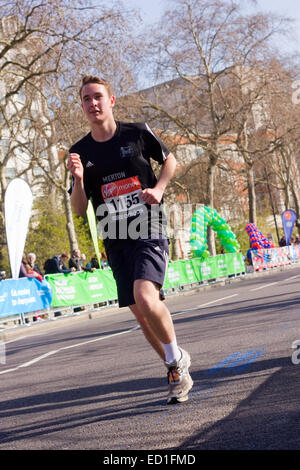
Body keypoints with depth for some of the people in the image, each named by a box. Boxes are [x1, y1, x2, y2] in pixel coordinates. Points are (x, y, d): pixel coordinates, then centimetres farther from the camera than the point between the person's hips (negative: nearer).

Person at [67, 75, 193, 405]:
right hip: (116, 241, 4)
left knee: (145, 297, -25)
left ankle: (177, 356, 1)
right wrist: (78, 179, -14)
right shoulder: (80, 152, 5)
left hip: (149, 231, -4)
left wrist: (158, 189, -3)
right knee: (140, 312, 6)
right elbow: (79, 209, 5)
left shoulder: (137, 133, 0)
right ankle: (177, 372, 25)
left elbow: (169, 159, 15)